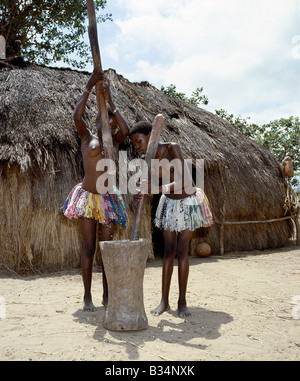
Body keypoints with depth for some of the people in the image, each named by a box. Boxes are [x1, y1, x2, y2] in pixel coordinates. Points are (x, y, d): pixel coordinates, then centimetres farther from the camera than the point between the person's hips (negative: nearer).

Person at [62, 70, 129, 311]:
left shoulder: (115, 141, 11)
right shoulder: (87, 137, 4)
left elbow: (126, 130, -9)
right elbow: (77, 116, -13)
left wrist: (110, 100, -6)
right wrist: (89, 87, -11)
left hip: (108, 198, 3)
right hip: (87, 196, -3)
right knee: (89, 248, 0)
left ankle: (107, 295, 16)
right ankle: (87, 296, 11)